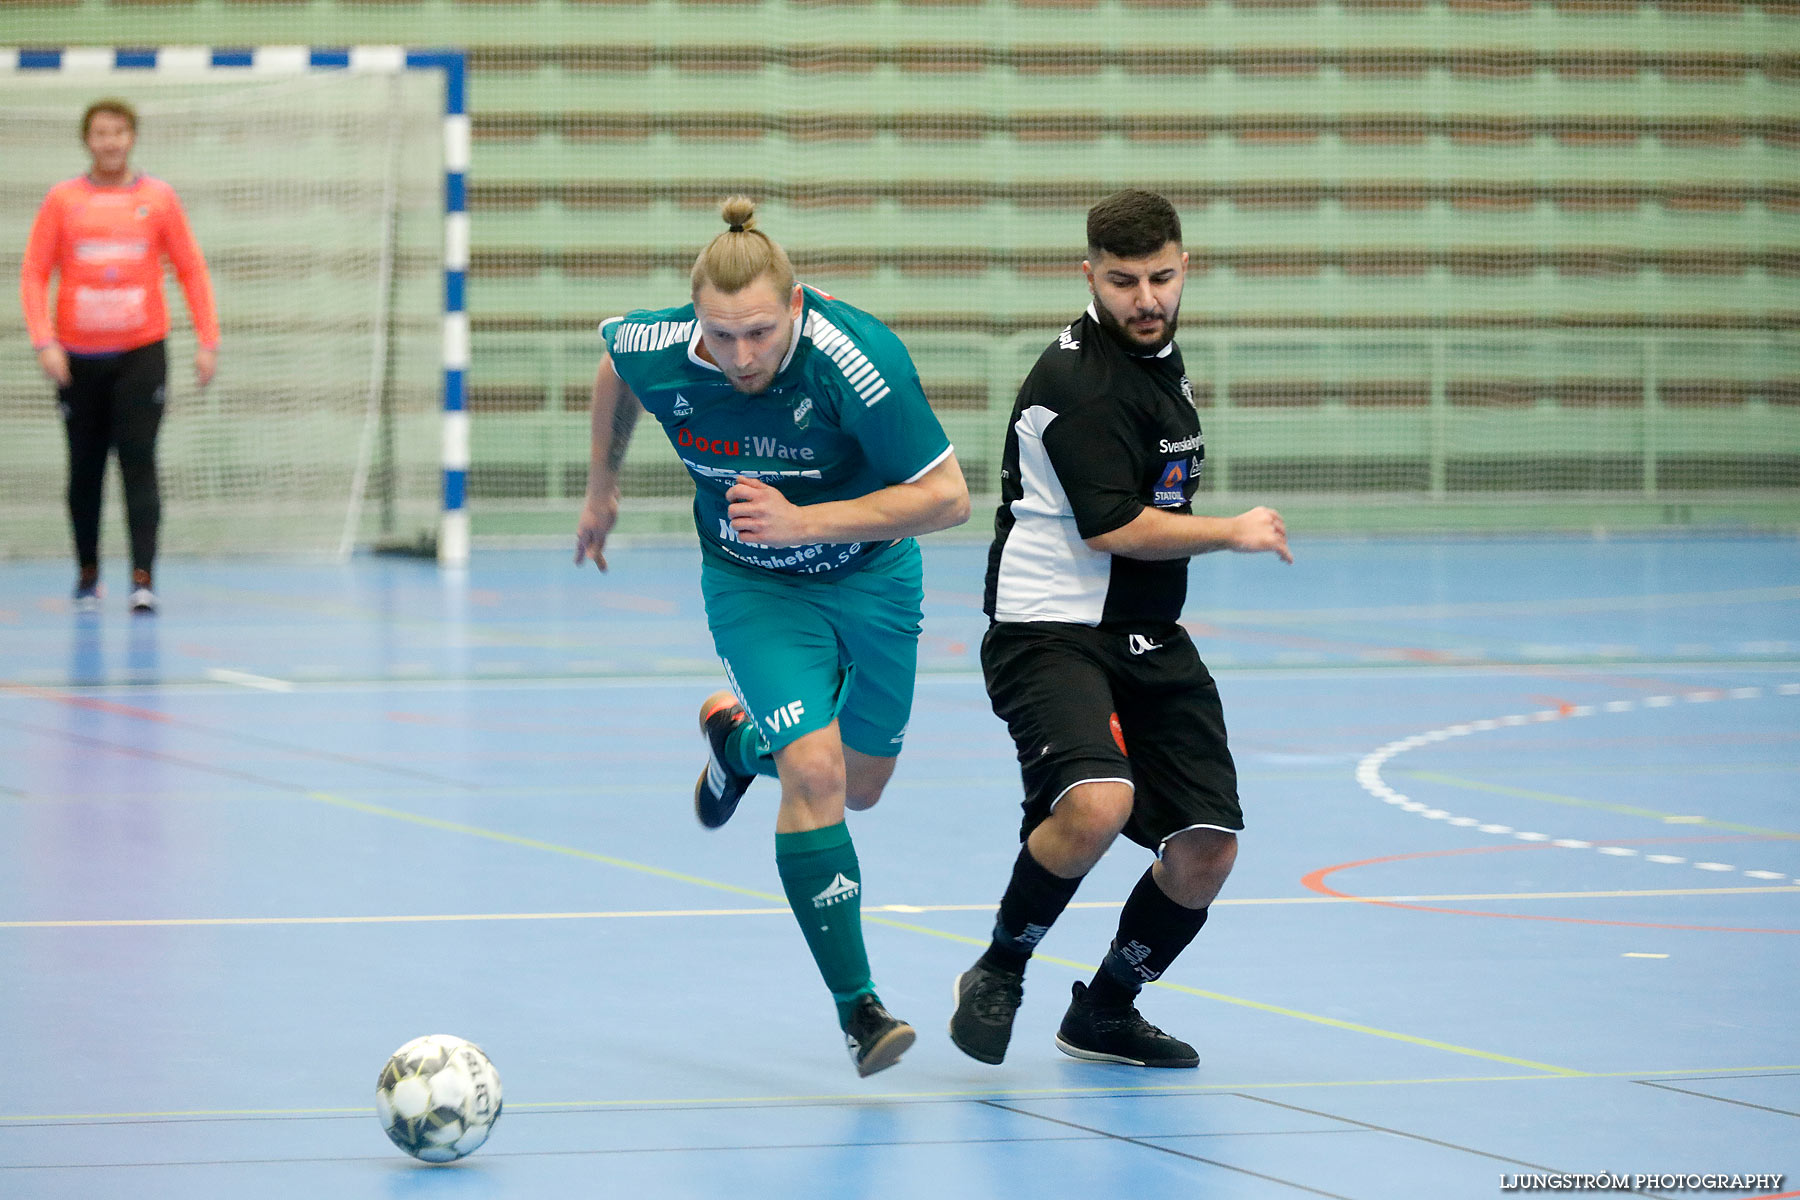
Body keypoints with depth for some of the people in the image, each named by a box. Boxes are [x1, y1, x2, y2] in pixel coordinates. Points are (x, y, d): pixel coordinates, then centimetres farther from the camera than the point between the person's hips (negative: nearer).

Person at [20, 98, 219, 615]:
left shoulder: (159, 198, 4)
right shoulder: (63, 199, 3)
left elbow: (191, 270, 7)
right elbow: (34, 275, 1)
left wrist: (207, 340, 0)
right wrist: (44, 342, -11)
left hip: (141, 353, -1)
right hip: (78, 357, 1)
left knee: (139, 462, -11)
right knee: (85, 469, 8)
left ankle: (142, 578, -15)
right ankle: (87, 574, 23)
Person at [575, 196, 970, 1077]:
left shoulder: (859, 360, -32)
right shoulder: (658, 353, -24)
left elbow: (947, 497, -26)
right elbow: (613, 362, 3)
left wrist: (807, 522, -33)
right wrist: (603, 488, 13)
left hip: (870, 572, 1)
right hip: (752, 584, 0)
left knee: (859, 786, 16)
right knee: (814, 772, -21)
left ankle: (737, 730, 48)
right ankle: (855, 1005, -14)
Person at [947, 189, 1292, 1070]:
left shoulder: (1157, 353, 13)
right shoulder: (1078, 379, -17)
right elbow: (1115, 527, -20)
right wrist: (1235, 532, -8)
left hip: (1149, 640, 9)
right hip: (1050, 632, -9)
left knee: (1206, 850, 2)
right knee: (1098, 802, -33)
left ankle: (1104, 1013, 24)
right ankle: (998, 972, -8)